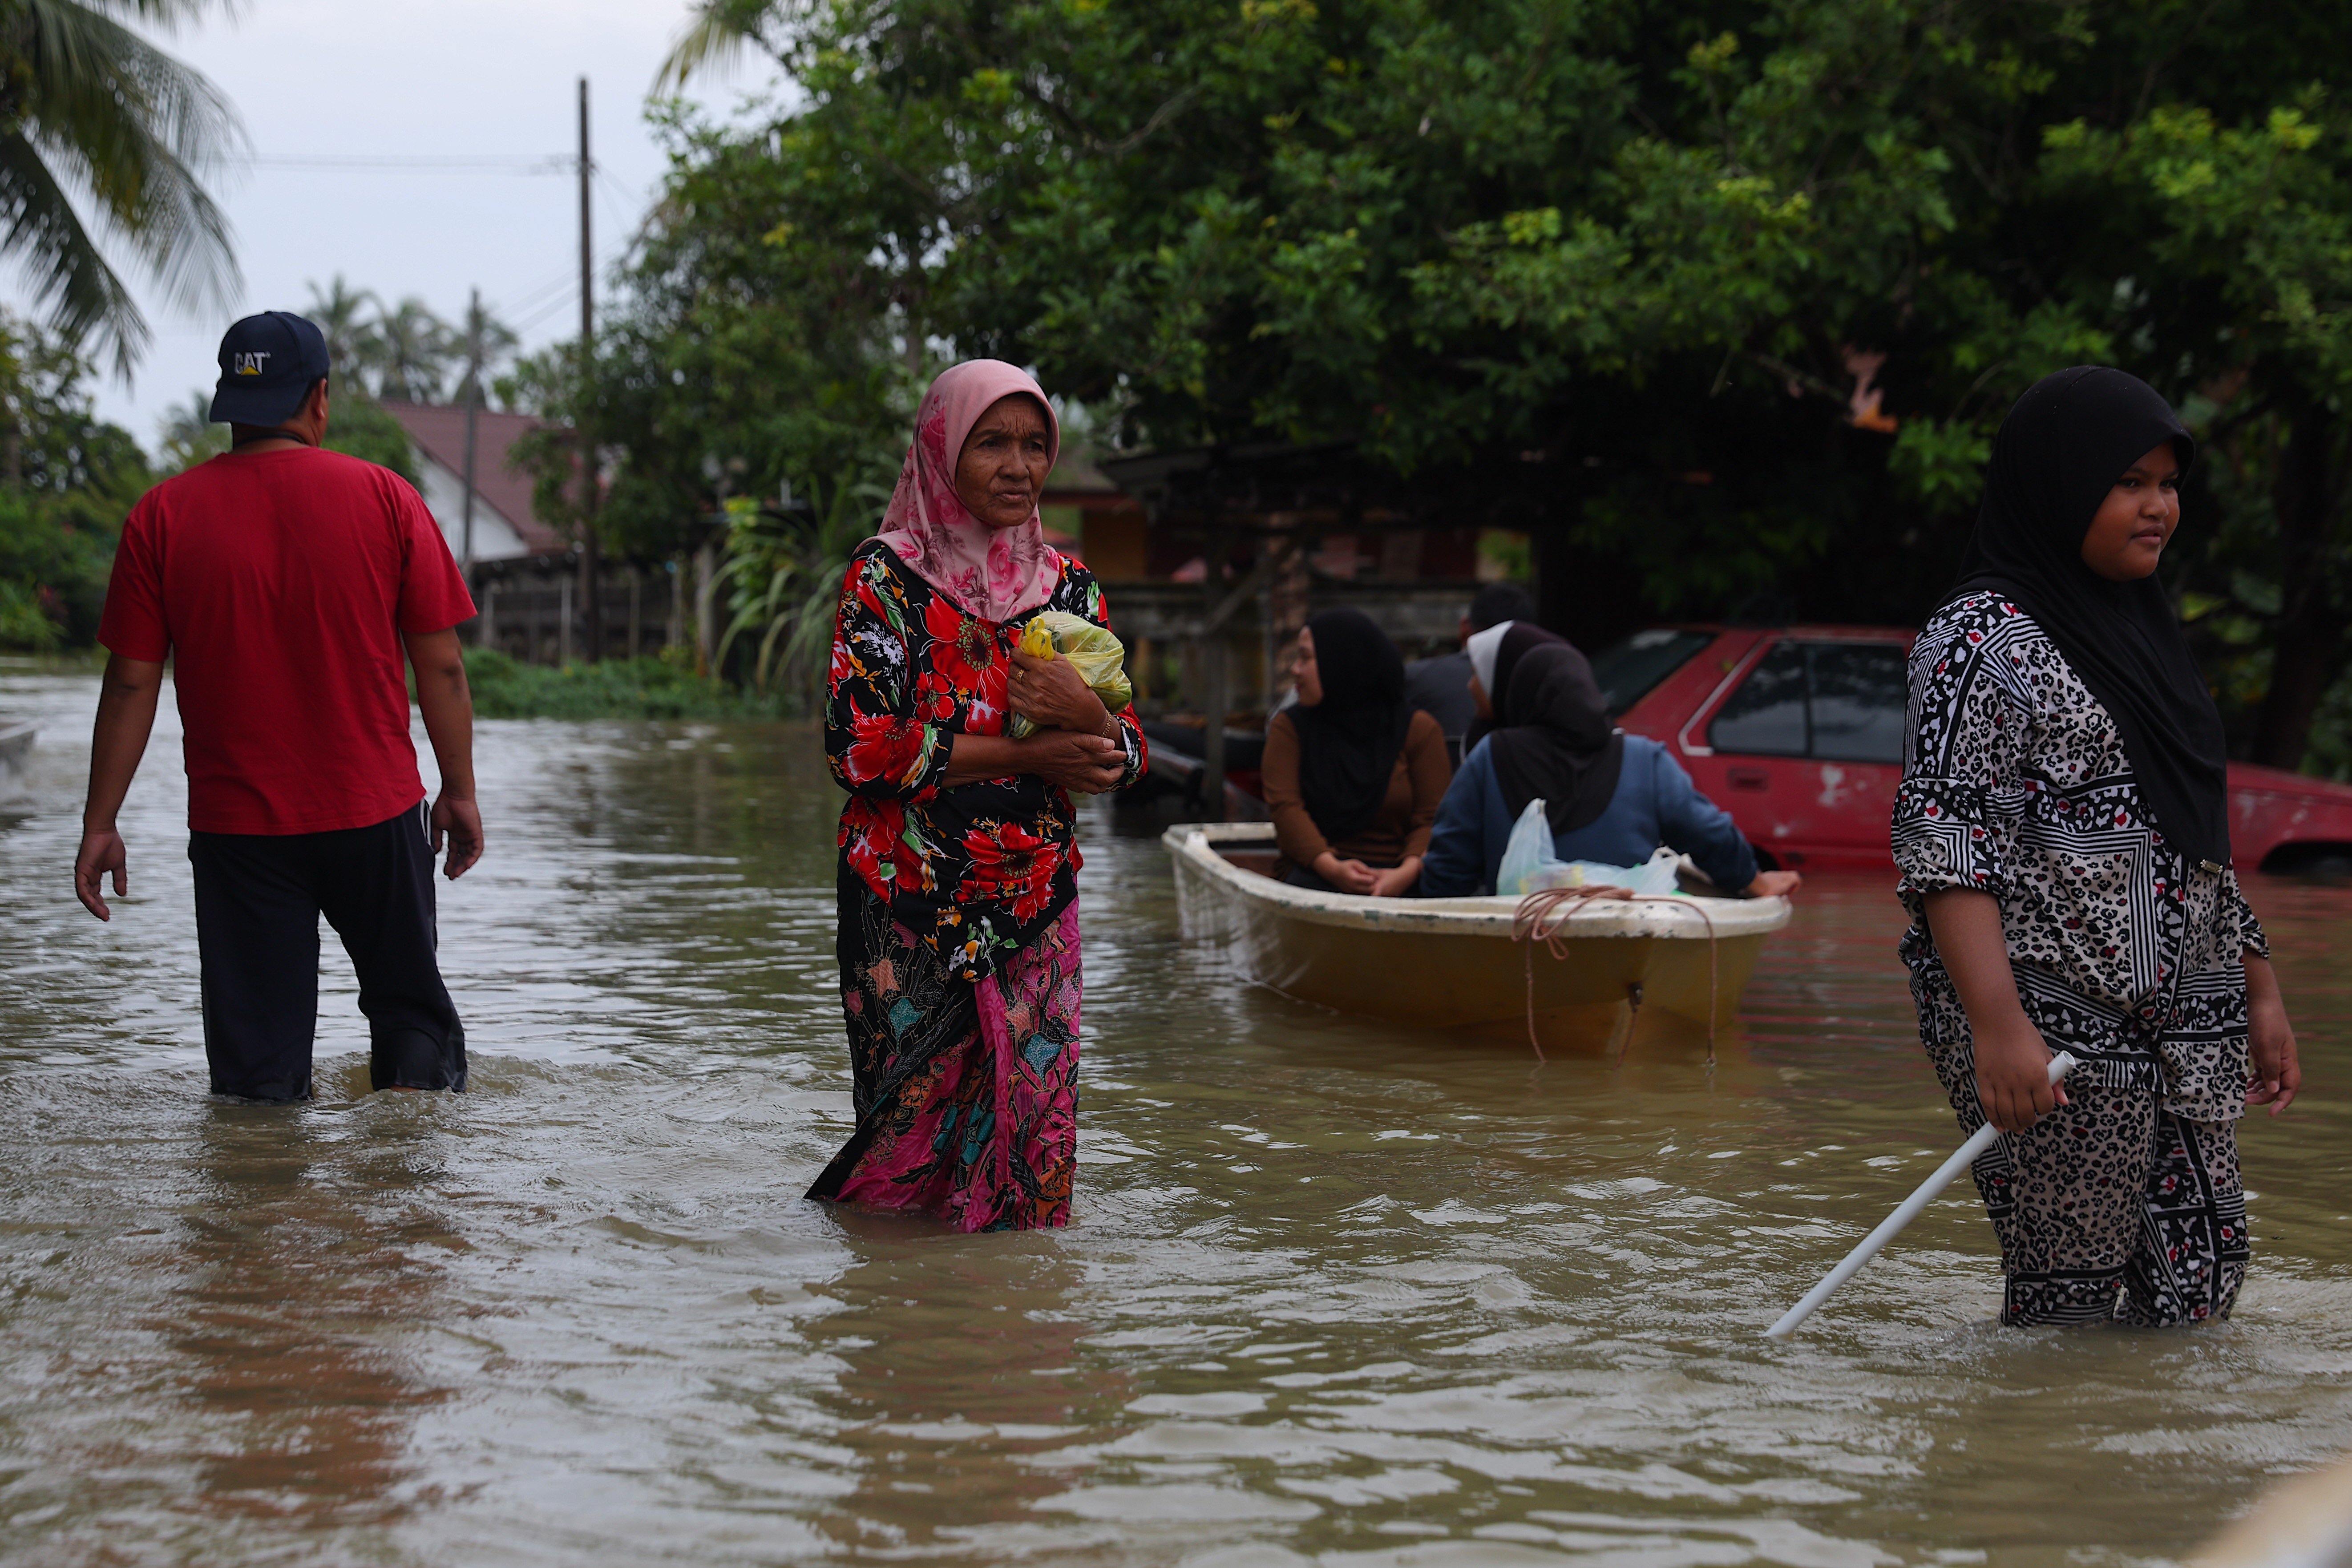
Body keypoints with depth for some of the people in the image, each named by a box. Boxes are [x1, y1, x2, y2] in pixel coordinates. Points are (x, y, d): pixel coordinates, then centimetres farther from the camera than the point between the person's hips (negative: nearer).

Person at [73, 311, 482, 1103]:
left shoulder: (163, 515, -3)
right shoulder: (385, 498, -3)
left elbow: (131, 683, -2)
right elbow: (441, 666, -2)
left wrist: (100, 823, 4)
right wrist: (459, 791, 9)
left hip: (235, 822, 0)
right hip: (375, 810, 0)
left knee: (258, 1065, 6)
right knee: (408, 1000, 17)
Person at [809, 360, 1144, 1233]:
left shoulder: (1066, 584, 10)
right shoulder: (889, 574, -4)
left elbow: (1126, 760, 9)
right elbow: (858, 747, -13)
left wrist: (1086, 716, -15)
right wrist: (1024, 755, -13)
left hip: (1037, 910, 4)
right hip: (913, 906, -4)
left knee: (1029, 1144, 2)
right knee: (917, 1129, 0)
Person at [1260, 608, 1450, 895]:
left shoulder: (1418, 728, 8)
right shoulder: (1290, 727, 12)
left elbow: (1432, 818, 0)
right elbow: (1284, 806, -3)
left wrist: (1407, 871, -23)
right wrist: (1331, 868, -22)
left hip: (1394, 877, 0)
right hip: (1315, 872, 0)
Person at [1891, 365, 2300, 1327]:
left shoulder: (2138, 631, 18)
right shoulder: (1985, 640, -9)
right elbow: (1940, 839, -17)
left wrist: (2259, 990, 21)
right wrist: (1997, 1026, -25)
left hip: (2178, 1024, 8)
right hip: (2054, 1026, -8)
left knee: (2200, 1283, 4)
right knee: (2073, 1293, -5)